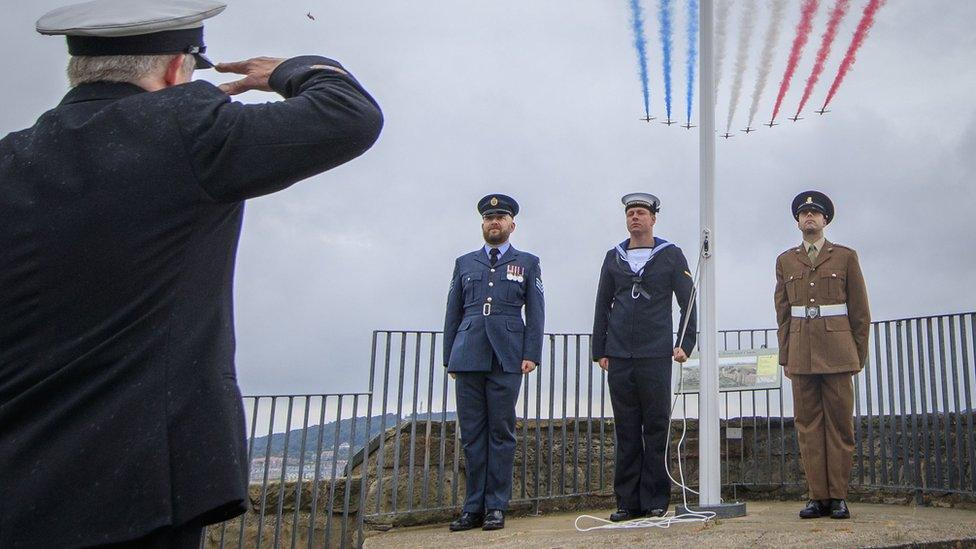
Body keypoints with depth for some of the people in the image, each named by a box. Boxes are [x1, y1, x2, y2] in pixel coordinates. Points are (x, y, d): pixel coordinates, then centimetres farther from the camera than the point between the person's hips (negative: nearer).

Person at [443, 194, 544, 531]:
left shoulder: (527, 263, 12)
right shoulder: (465, 263, 18)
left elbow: (536, 313, 6)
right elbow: (453, 312, 16)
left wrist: (531, 354, -5)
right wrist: (449, 357, 10)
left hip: (507, 359, -2)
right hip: (468, 358, 2)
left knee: (501, 432, 0)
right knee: (472, 433, 3)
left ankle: (496, 507, 6)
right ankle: (473, 507, 9)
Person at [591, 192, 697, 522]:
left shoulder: (671, 255, 6)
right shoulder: (614, 257, 13)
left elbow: (688, 301, 5)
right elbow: (603, 306, 14)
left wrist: (685, 344, -5)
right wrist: (599, 351, 8)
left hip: (656, 356, -2)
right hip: (619, 358, 3)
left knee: (656, 428, 1)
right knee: (626, 430, 5)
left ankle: (656, 501, 8)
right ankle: (628, 501, 11)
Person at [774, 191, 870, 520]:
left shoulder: (845, 257, 7)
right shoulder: (785, 261, 13)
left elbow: (860, 310, 6)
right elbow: (782, 313, 12)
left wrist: (859, 355, 2)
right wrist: (785, 356, 7)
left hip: (837, 351, -2)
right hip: (801, 353, 2)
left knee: (840, 424, -1)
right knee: (808, 424, 1)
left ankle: (838, 497, 6)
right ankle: (818, 497, 5)